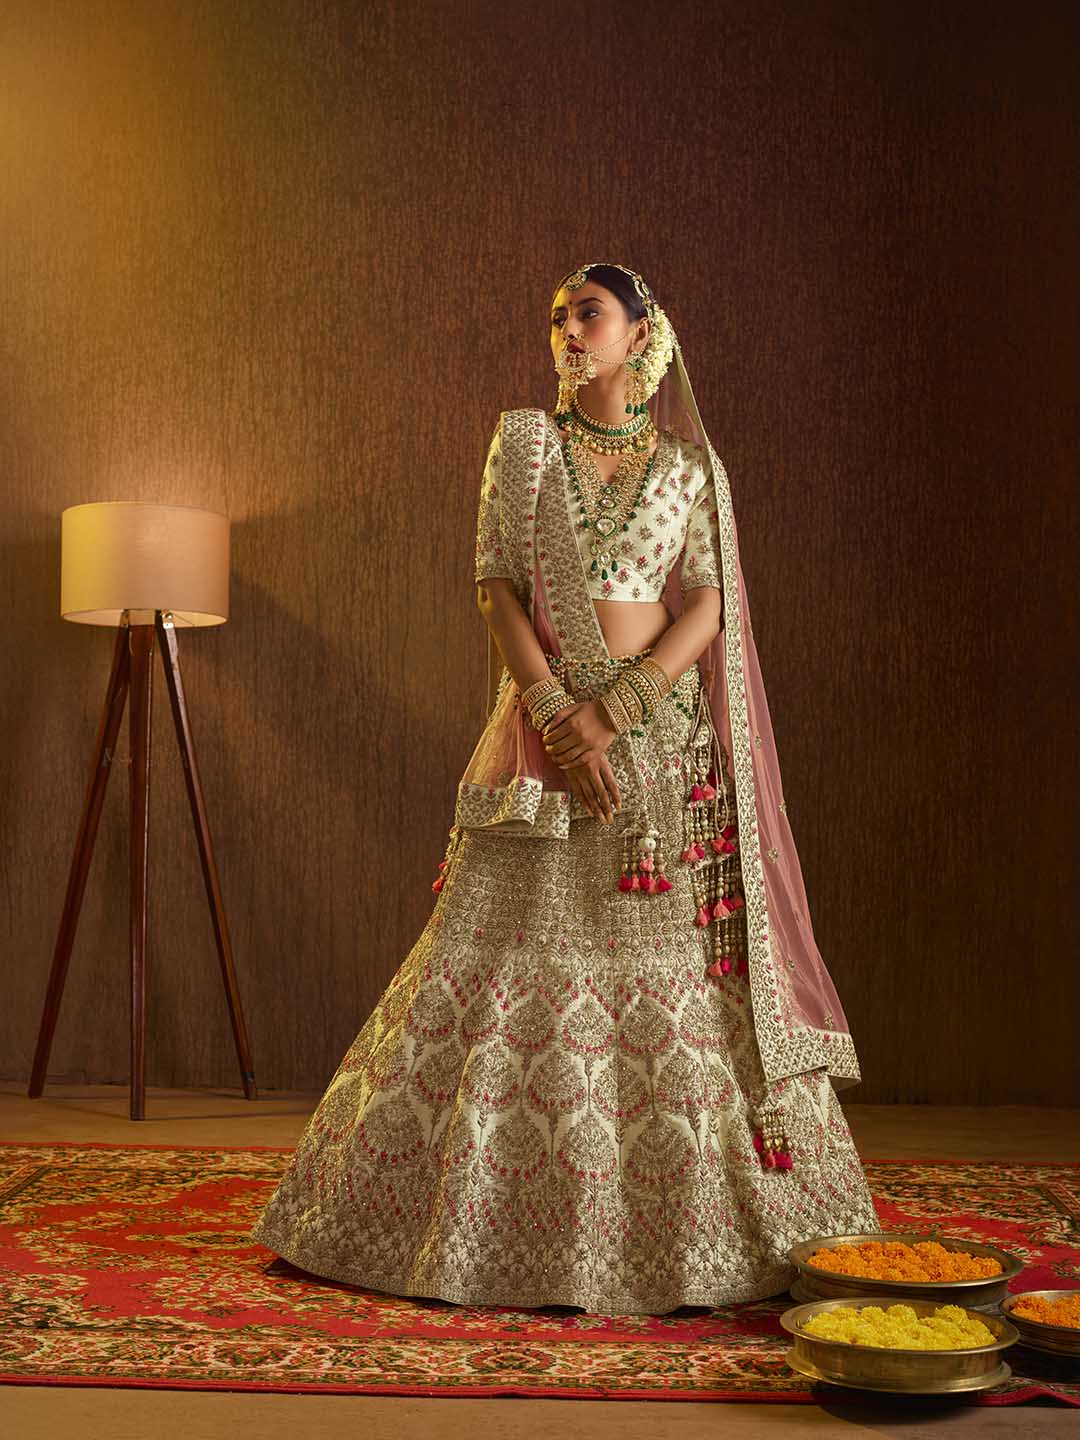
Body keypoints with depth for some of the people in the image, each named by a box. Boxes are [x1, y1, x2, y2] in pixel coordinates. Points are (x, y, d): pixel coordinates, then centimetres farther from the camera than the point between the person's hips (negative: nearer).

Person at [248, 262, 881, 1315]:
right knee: (510, 958, -1)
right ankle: (487, 1213, 13)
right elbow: (495, 585, 0)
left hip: (667, 727, 0)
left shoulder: (690, 467, 9)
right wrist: (559, 712, -12)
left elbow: (705, 608, 0)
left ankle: (680, 1224, 13)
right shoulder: (523, 440, 9)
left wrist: (615, 710, -14)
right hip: (544, 724, 0)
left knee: (678, 971, 0)